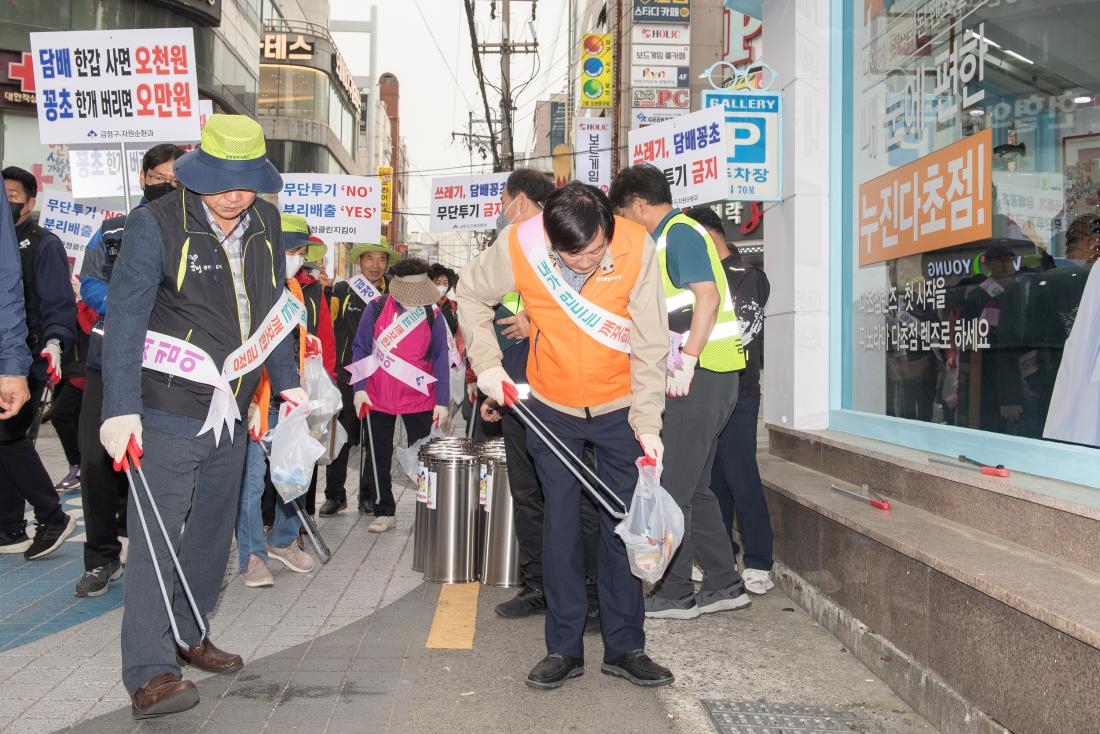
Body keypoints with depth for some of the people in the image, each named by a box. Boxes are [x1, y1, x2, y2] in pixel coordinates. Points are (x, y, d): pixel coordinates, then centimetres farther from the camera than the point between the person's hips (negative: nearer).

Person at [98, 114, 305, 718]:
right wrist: (121, 410, -23)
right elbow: (124, 320, -16)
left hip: (231, 413, 6)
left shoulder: (264, 221, 6)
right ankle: (149, 674, 2)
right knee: (156, 538, -6)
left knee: (213, 532, 16)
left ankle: (187, 636, 33)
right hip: (169, 412, -6)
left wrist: (287, 382, 13)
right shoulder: (156, 223, -11)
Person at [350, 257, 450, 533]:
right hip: (378, 399, 1)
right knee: (379, 459, 9)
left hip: (419, 400, -1)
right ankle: (384, 512, 22)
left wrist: (442, 402, -7)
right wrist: (359, 389, -8)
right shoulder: (376, 309, -7)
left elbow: (440, 361, -3)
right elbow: (360, 349, -2)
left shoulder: (433, 316, -5)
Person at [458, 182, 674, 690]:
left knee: (623, 523, 3)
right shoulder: (519, 245, -20)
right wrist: (487, 362, -7)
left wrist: (647, 425, -15)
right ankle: (564, 648, 14)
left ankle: (624, 647, 16)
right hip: (552, 407, 1)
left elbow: (650, 347, -14)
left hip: (619, 407, 0)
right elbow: (472, 293, 1)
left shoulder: (637, 248, -22)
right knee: (560, 522, 2)